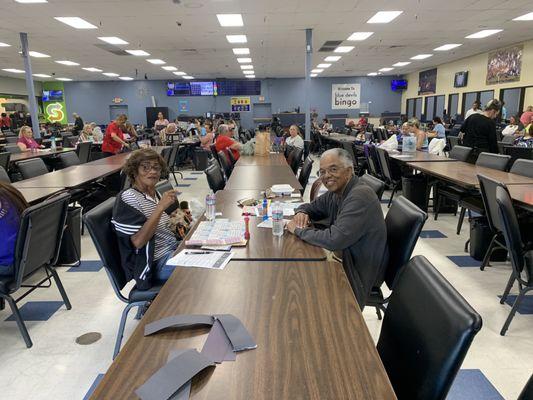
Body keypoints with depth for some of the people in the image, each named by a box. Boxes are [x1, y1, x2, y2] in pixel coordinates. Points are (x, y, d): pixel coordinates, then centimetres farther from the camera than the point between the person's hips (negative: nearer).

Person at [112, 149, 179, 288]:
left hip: (174, 248, 9)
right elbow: (138, 241, -24)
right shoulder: (128, 198, -14)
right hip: (155, 263, -8)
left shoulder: (155, 193, 10)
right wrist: (160, 207, -27)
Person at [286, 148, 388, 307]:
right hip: (343, 256, 8)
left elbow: (334, 240, -33)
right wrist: (301, 213, -8)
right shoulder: (335, 192, 1)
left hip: (358, 274, -8)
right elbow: (310, 207, 17)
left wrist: (298, 230, -20)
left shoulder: (360, 196, -27)